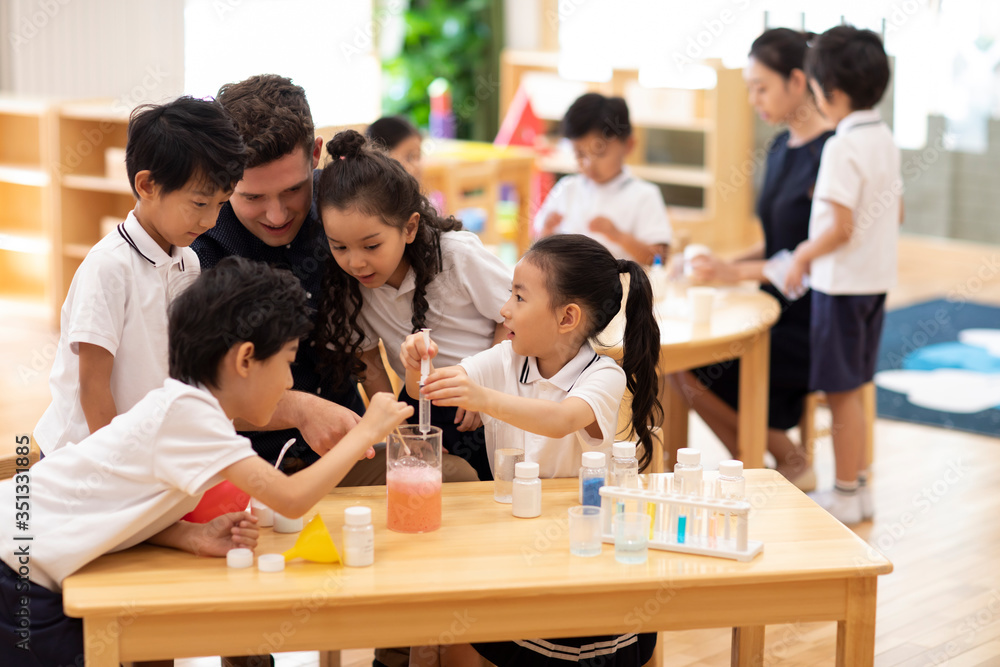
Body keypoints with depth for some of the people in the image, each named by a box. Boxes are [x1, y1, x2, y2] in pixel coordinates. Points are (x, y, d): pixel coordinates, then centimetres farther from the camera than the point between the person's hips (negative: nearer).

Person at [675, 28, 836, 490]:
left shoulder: (830, 154, -16)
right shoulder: (781, 148, 12)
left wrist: (736, 272, -20)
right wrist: (719, 266, 3)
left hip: (810, 325, -9)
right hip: (777, 313, 9)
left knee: (695, 370, -17)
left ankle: (789, 461, 4)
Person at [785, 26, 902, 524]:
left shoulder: (842, 147, -20)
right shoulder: (884, 138, 7)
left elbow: (840, 227, -24)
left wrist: (802, 257, -9)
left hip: (842, 282, -9)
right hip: (877, 278, 9)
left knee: (841, 391, 0)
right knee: (851, 389, 17)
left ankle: (847, 495, 7)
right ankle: (858, 486, 24)